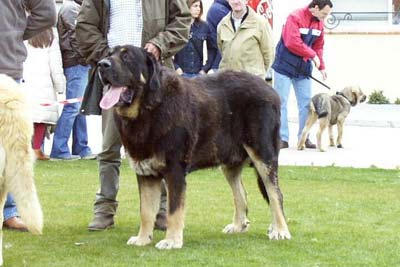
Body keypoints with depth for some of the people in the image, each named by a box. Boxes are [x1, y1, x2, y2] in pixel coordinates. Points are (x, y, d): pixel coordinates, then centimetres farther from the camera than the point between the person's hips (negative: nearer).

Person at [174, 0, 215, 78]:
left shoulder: (204, 26, 5)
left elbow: (211, 49, 10)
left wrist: (205, 68, 2)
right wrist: (176, 67, -10)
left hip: (198, 72, 2)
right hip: (181, 72, -2)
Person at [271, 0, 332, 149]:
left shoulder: (319, 23, 4)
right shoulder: (295, 18, -18)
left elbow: (318, 46, 11)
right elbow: (293, 42, -25)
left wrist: (321, 67, 0)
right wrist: (313, 55, -18)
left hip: (303, 68, 6)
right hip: (285, 66, -6)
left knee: (306, 103, 5)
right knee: (281, 102, -3)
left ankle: (304, 137, 12)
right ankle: (282, 138, -1)